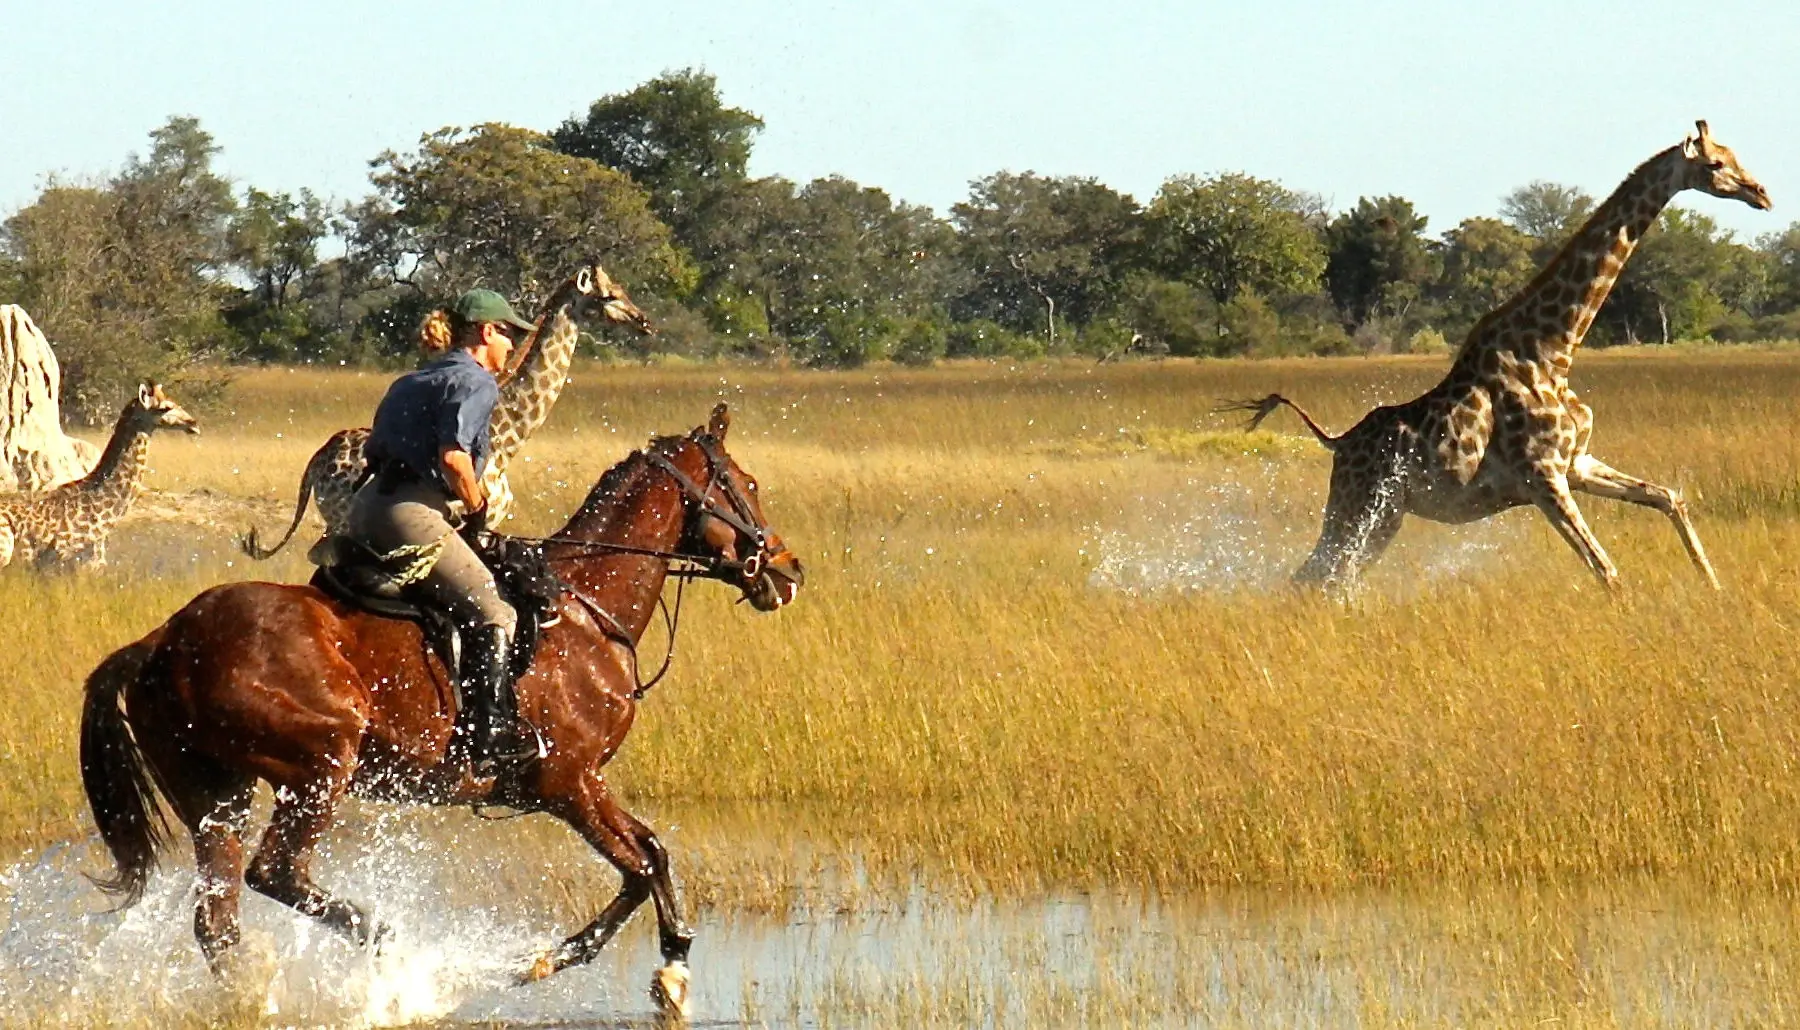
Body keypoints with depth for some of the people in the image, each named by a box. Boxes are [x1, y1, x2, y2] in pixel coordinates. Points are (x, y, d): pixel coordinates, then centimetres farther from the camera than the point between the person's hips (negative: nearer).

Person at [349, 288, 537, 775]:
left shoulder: (409, 384, 24)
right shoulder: (475, 382, -3)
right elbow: (454, 456, -18)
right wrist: (477, 508, -2)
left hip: (366, 509, 9)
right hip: (412, 514, -9)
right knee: (493, 616, -9)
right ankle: (489, 738, -17)